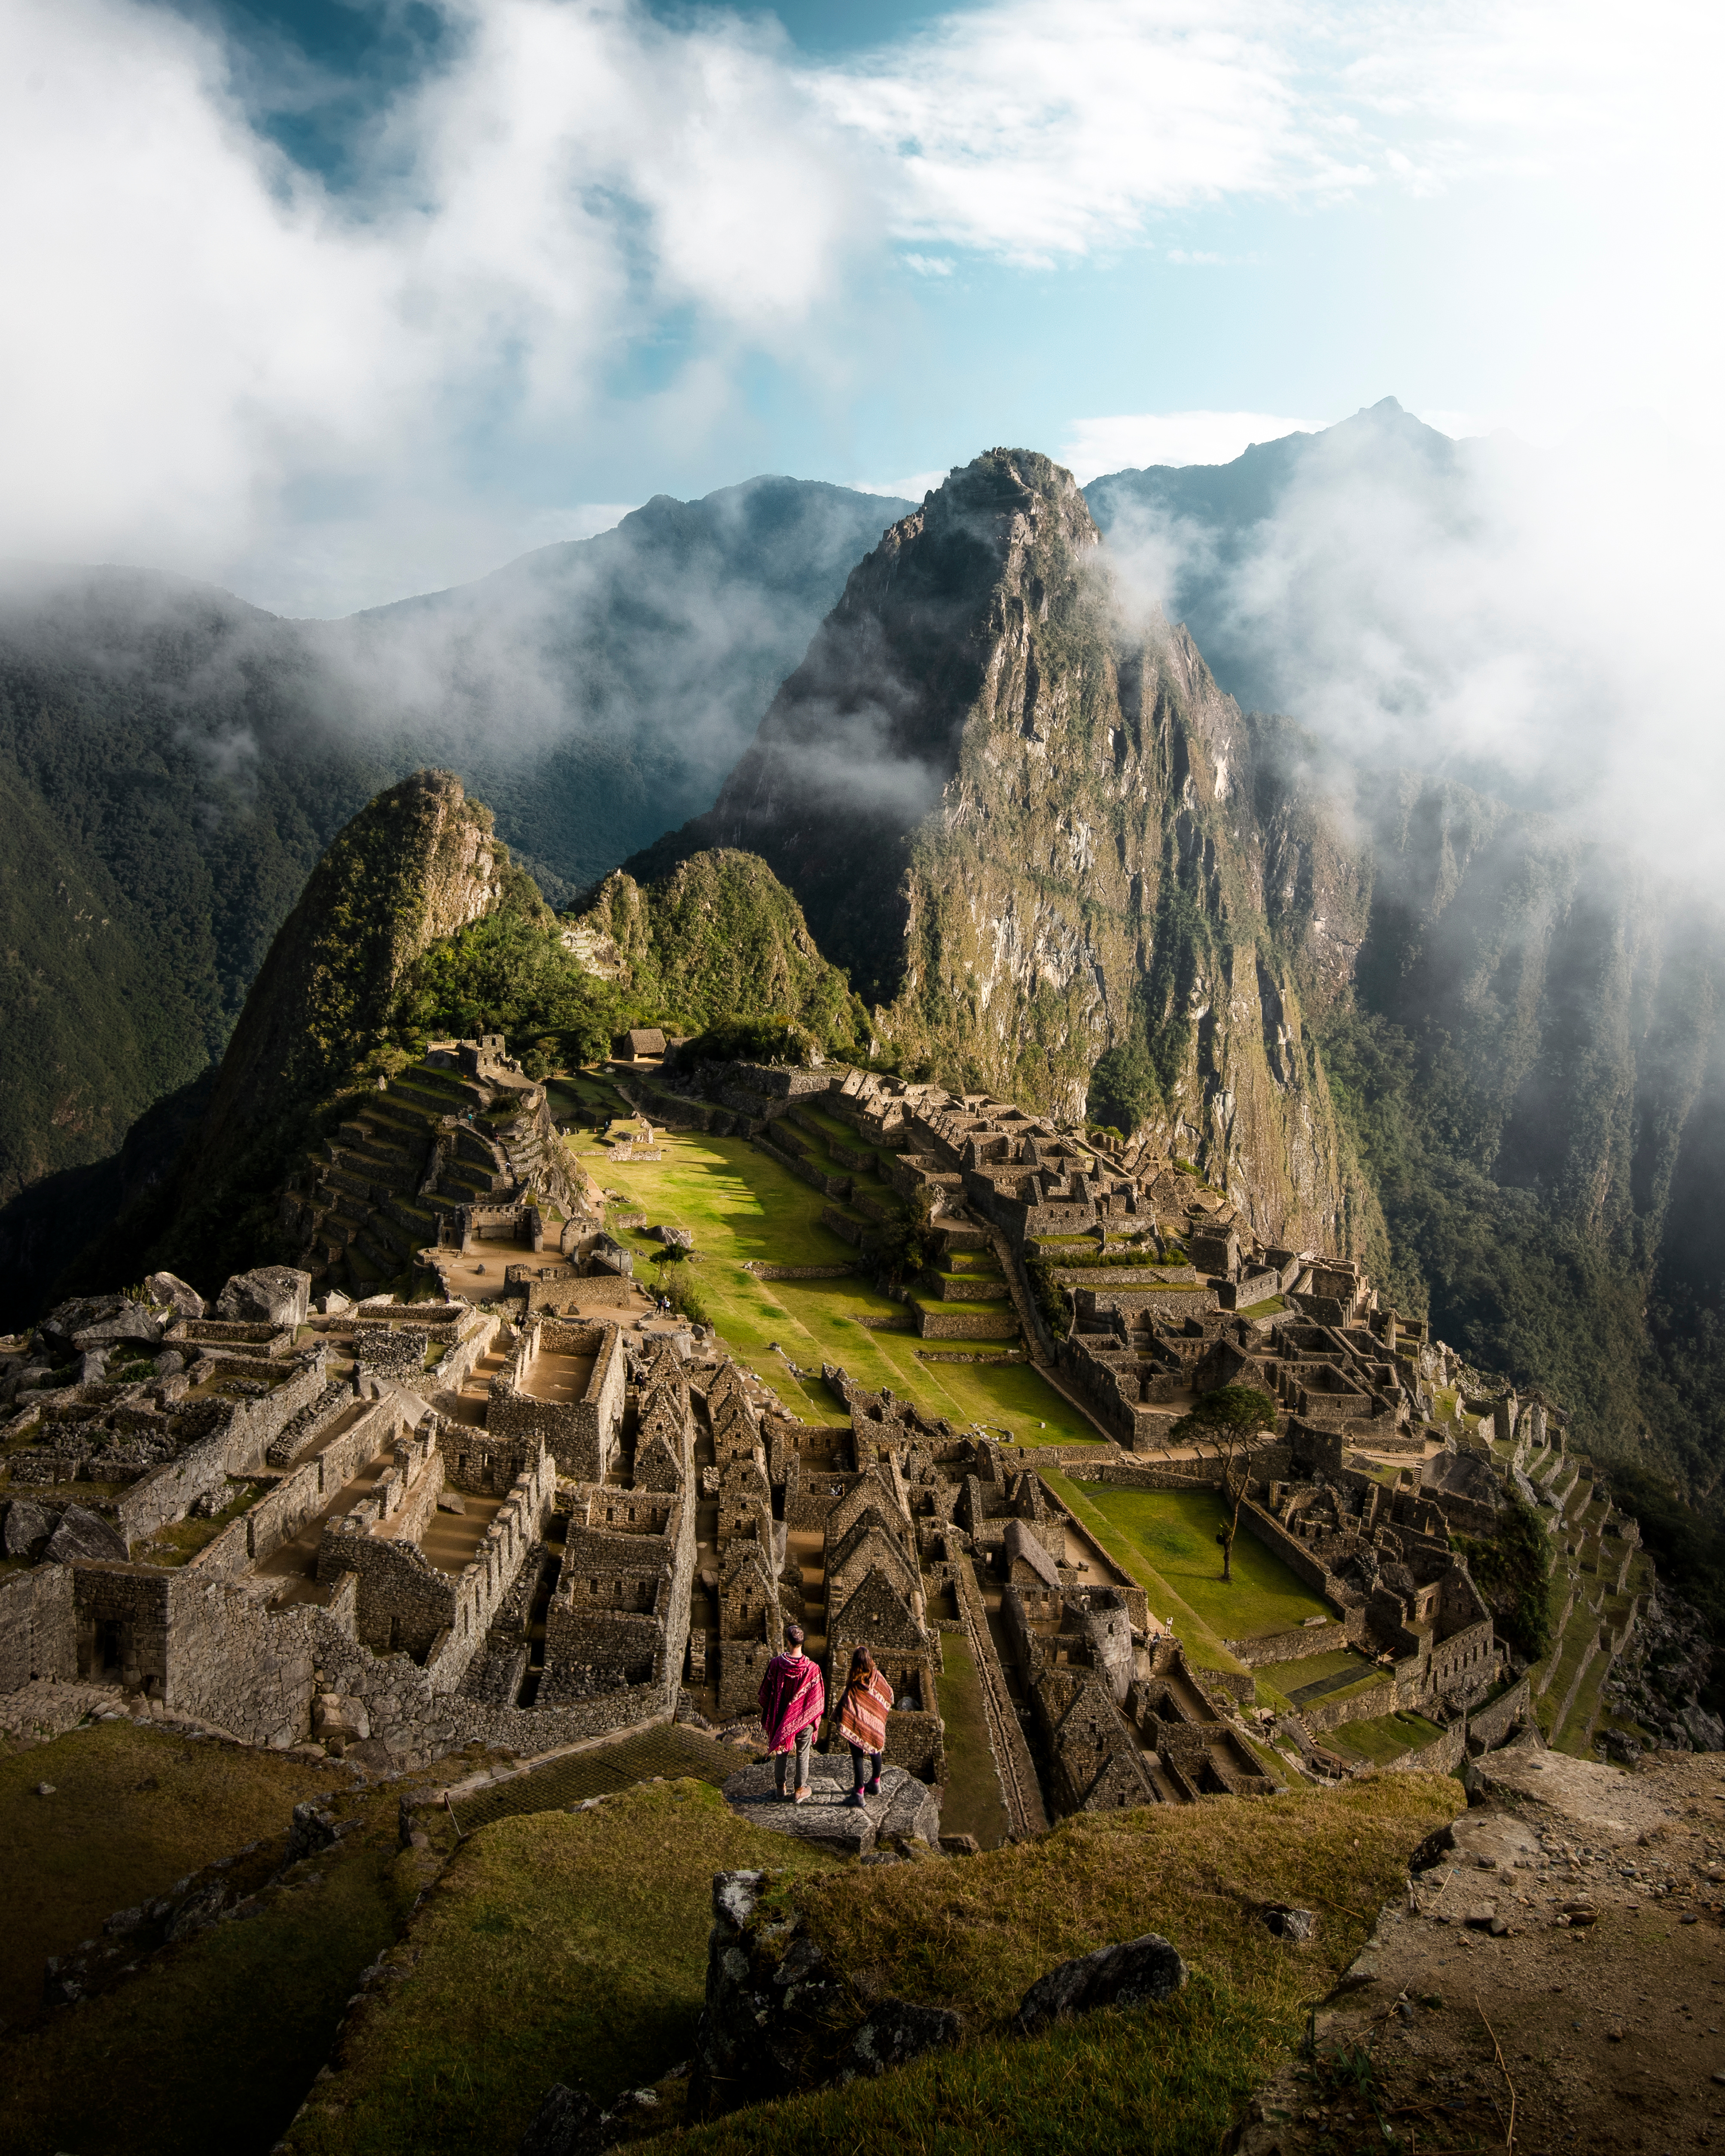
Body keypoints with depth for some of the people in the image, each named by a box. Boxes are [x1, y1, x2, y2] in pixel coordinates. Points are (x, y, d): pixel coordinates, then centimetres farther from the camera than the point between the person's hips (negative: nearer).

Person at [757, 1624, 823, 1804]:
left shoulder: (776, 1664, -17)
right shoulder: (812, 1669, -19)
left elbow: (767, 1692, -5)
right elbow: (816, 1700, -9)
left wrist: (767, 1718, 10)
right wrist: (815, 1721, 6)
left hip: (781, 1718, 1)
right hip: (804, 1720, -1)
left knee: (781, 1752, 17)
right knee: (802, 1755, 14)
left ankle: (780, 1789, 28)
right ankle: (800, 1790, 22)